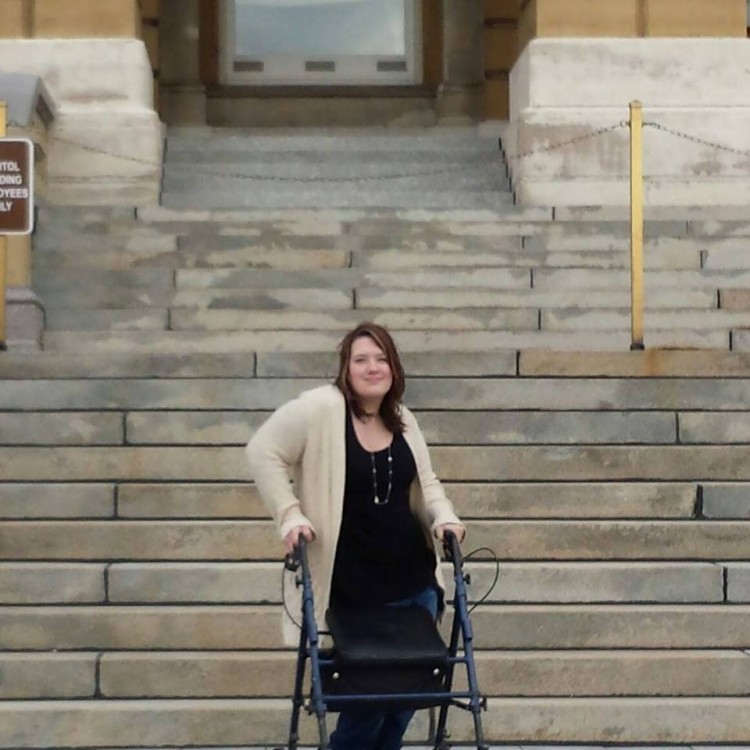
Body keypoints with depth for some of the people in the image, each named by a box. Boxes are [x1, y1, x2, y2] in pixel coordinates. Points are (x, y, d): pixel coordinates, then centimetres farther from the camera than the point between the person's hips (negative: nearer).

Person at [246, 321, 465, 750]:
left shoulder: (403, 420, 9)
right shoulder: (322, 408, -11)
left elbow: (426, 483, 16)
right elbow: (264, 452, -8)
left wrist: (443, 518, -4)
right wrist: (291, 516, -14)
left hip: (415, 581, 6)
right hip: (356, 590, -6)